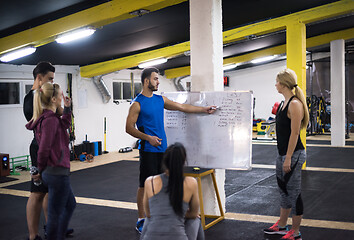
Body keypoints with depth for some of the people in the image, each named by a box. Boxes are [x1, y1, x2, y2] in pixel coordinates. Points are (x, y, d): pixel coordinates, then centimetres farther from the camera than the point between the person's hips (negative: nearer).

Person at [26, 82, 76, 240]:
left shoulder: (46, 117, 8)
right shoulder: (50, 119, -20)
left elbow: (63, 126, 29)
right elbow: (43, 150, -24)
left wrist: (67, 109, 18)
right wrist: (41, 171, -9)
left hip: (51, 173, 10)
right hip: (58, 172, -10)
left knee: (70, 205, 26)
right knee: (55, 214, 3)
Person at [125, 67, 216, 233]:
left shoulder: (160, 99, 12)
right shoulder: (137, 103, -8)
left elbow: (182, 107, 17)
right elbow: (129, 128, -10)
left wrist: (204, 109, 15)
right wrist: (148, 137, -20)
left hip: (162, 148, 7)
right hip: (148, 150, -7)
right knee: (145, 185, -2)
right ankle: (141, 220, 7)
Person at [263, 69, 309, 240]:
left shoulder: (295, 104, -18)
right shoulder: (286, 102, 11)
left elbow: (294, 133, -20)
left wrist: (288, 158, -21)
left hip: (293, 154, -10)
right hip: (283, 153, 10)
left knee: (293, 193, 1)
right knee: (284, 190, 18)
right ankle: (282, 226, 32)